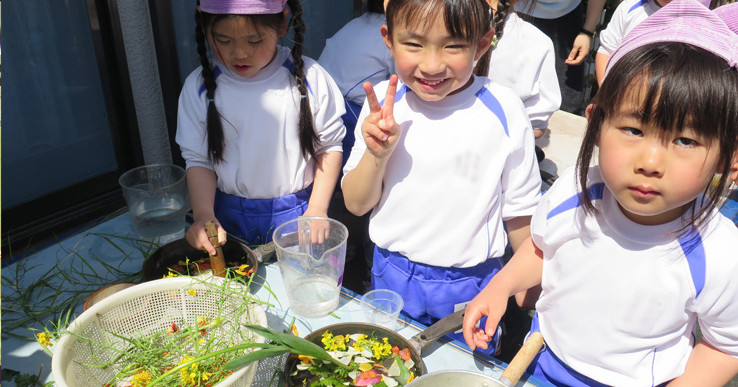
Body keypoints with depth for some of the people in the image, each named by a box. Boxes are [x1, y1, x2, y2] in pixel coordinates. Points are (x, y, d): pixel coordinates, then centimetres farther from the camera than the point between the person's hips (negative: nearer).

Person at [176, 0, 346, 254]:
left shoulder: (308, 78, -11)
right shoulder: (198, 88, -7)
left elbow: (330, 146, -4)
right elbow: (198, 160, -2)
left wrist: (317, 210, -9)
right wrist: (203, 214, -16)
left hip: (298, 213, -1)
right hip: (230, 218, 1)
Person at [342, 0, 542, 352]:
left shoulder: (503, 110, -16)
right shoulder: (382, 103, -10)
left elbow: (520, 210, -4)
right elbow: (356, 204, -4)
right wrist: (376, 154, -22)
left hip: (471, 286, -2)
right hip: (391, 278, 3)